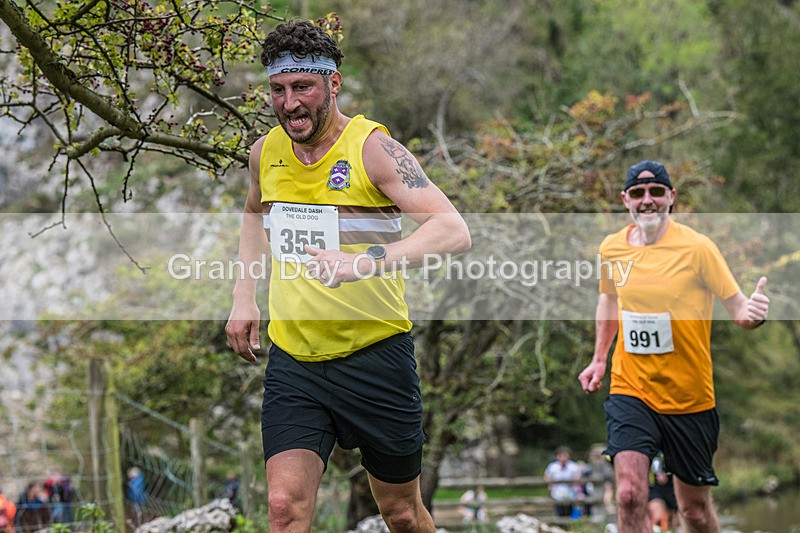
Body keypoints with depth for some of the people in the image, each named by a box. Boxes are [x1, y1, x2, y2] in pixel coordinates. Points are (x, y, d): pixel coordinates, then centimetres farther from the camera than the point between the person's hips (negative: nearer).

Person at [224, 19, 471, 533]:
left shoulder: (373, 148, -12)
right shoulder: (266, 152, 5)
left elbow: (454, 230, -24)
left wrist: (362, 263, -37)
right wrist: (244, 297, 17)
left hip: (375, 356, -3)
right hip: (292, 360, 4)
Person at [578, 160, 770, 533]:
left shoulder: (697, 247, -11)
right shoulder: (611, 248, 1)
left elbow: (737, 309, -12)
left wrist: (753, 313, -34)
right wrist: (599, 359, 18)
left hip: (689, 398, -2)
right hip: (630, 390, 2)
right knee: (630, 495, -18)